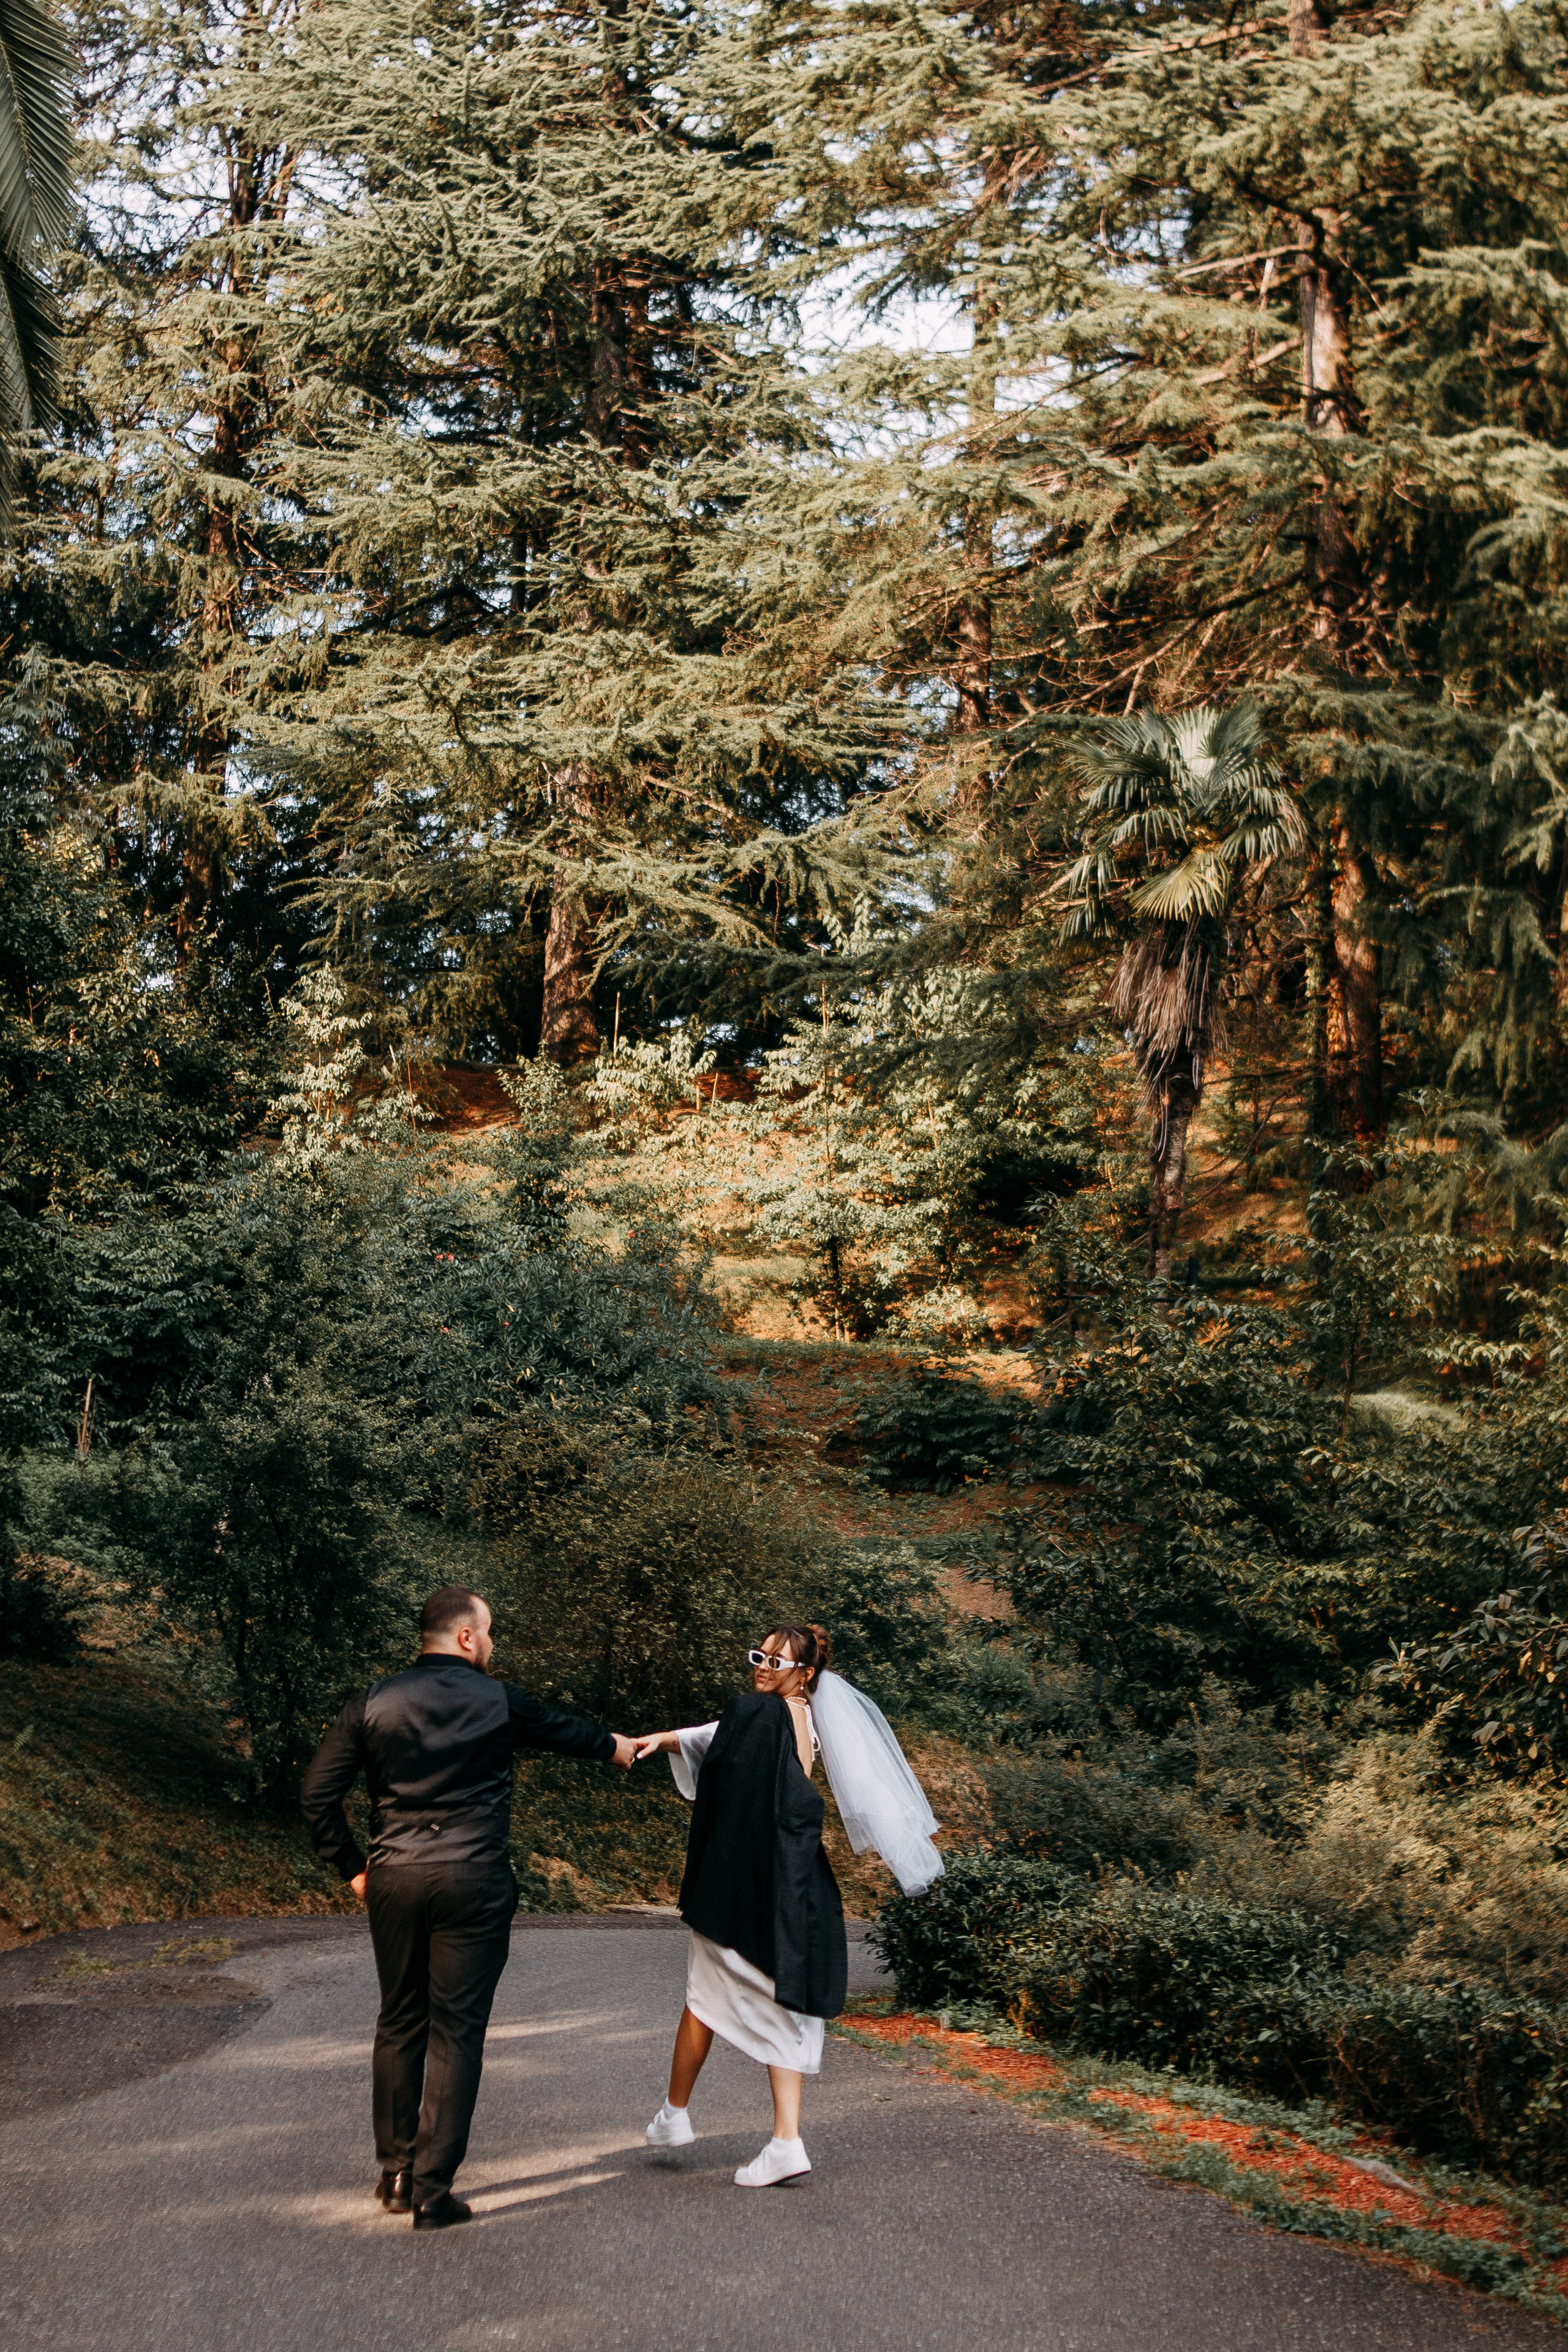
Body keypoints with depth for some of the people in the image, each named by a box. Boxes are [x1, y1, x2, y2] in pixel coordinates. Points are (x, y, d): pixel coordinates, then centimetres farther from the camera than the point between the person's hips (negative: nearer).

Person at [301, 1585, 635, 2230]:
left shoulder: (374, 1703, 3)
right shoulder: (499, 1703, 0)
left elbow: (318, 1794, 0)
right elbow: (563, 1727, 20)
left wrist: (351, 1867, 10)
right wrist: (613, 1746, 40)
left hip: (394, 1880, 3)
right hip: (473, 1881, -3)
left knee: (399, 2023, 17)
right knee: (456, 2032, 1)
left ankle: (396, 2172, 22)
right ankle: (433, 2190, 1)